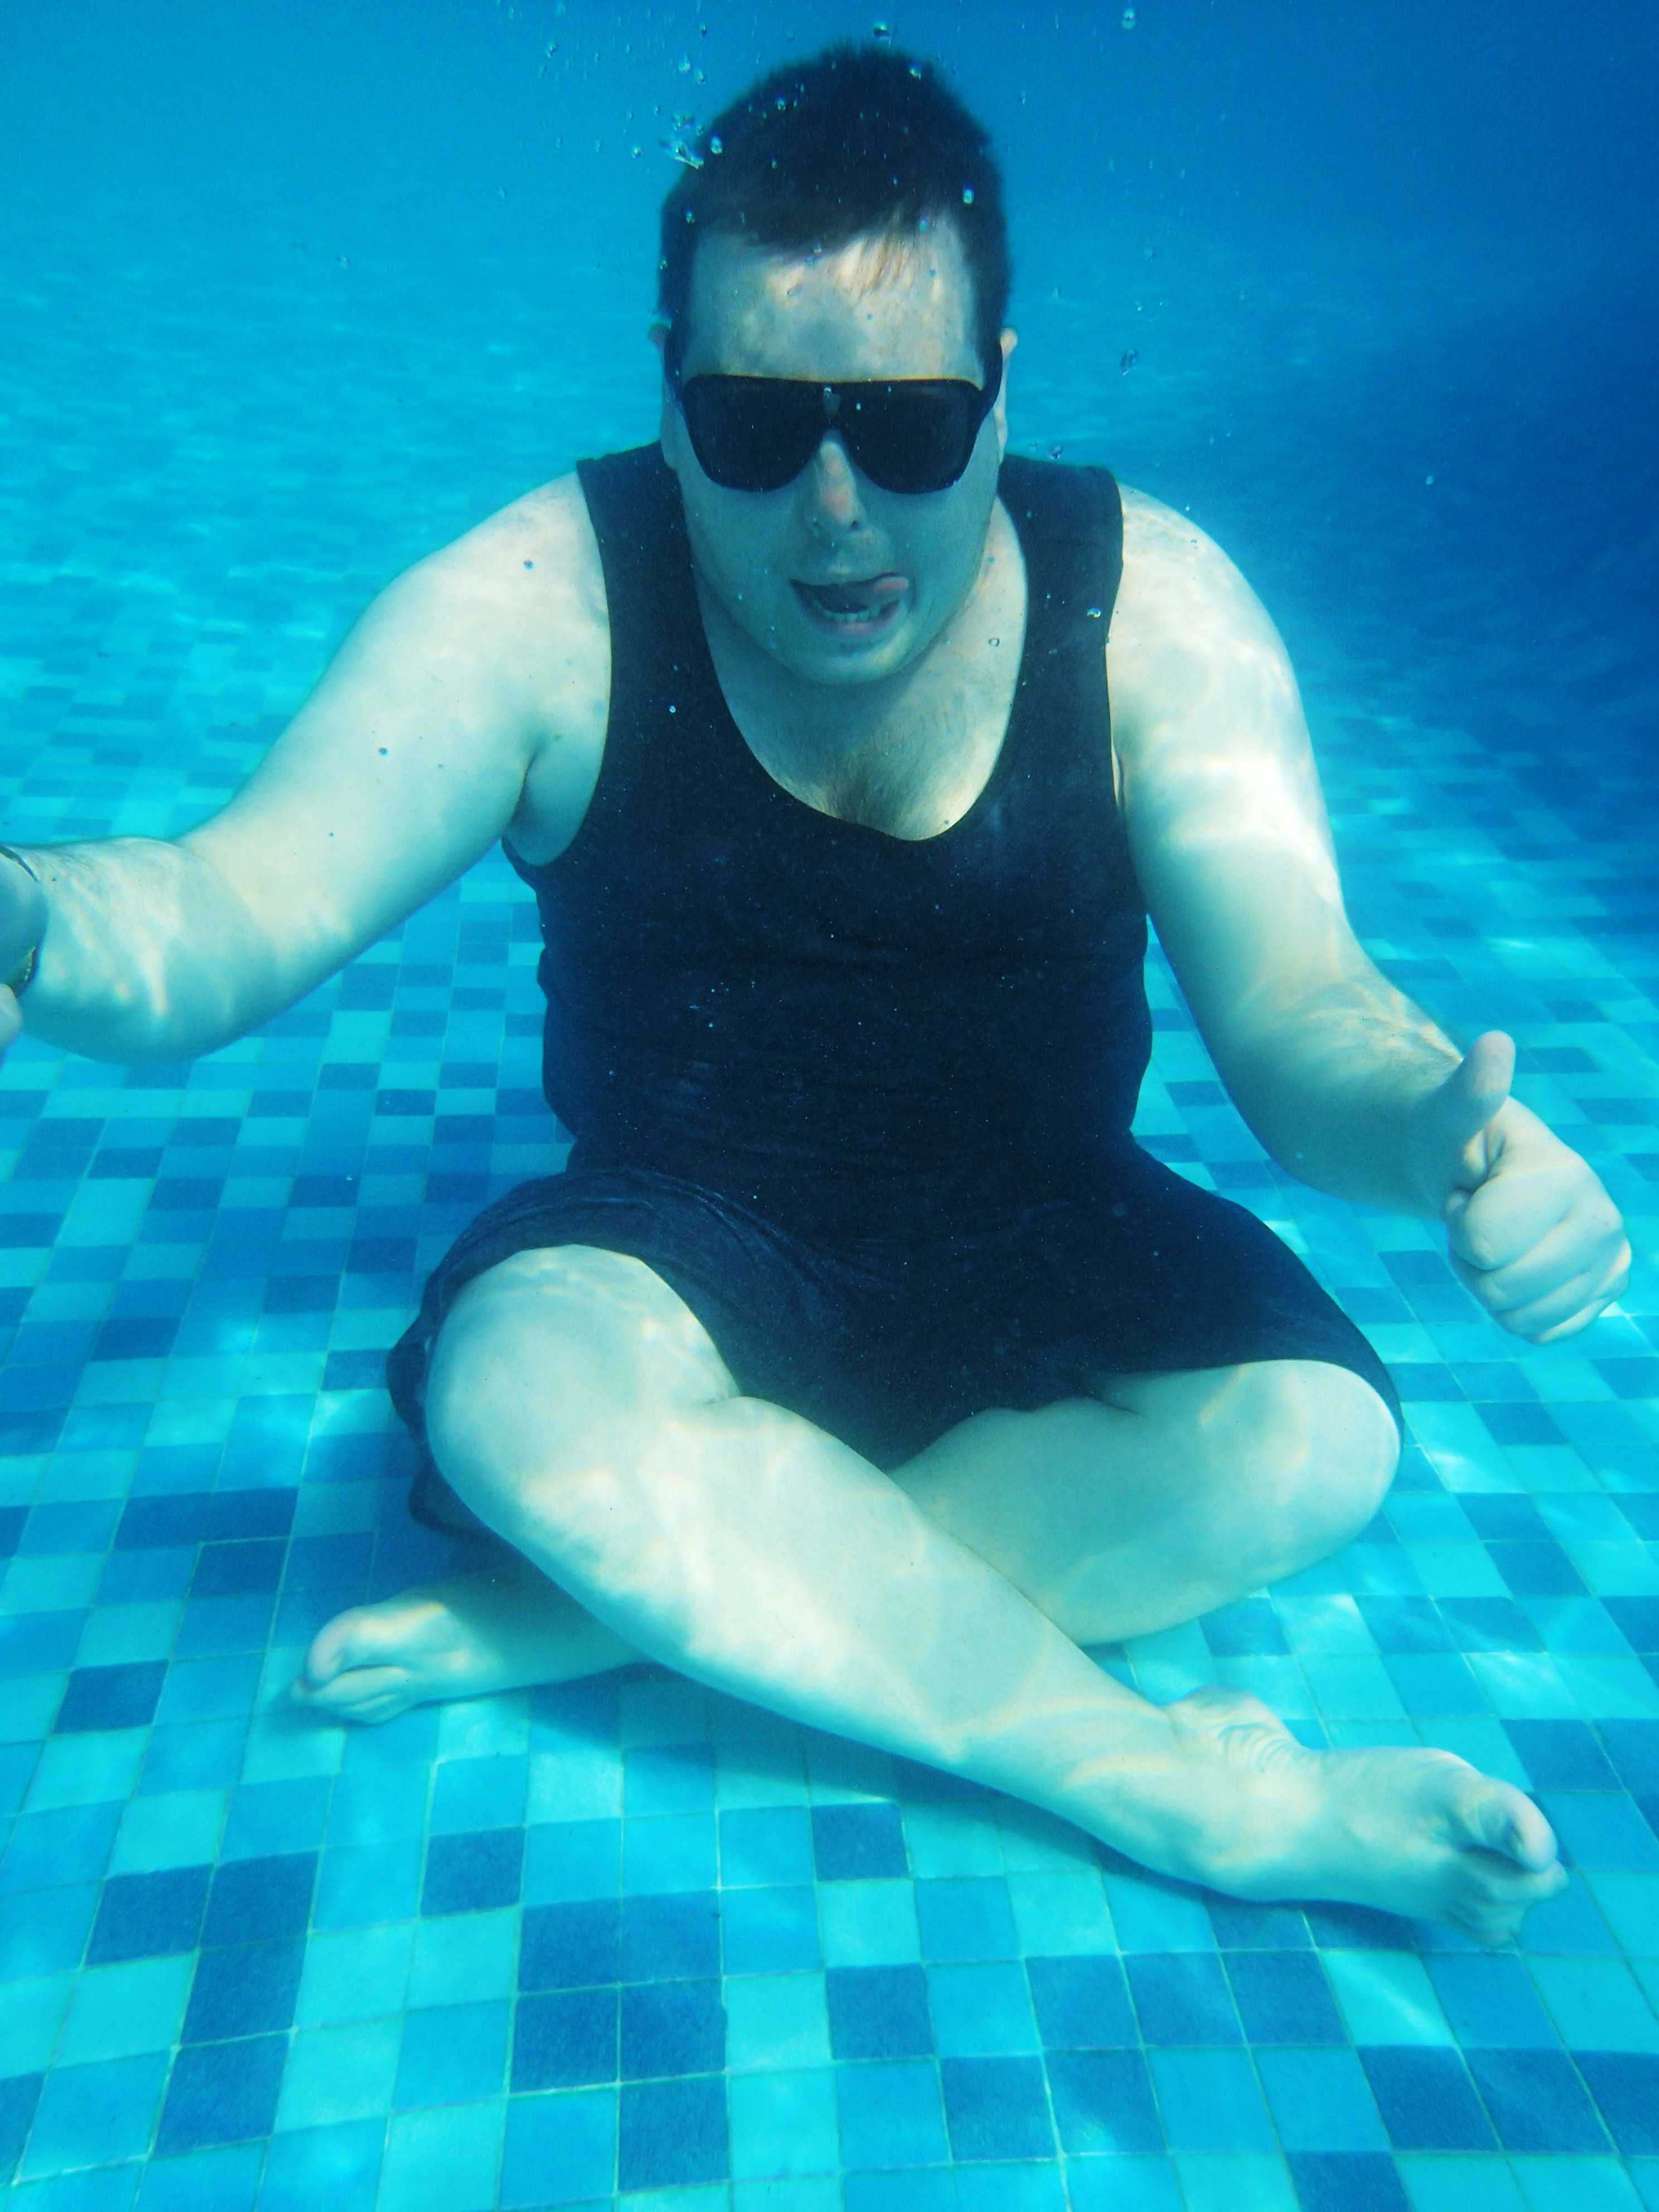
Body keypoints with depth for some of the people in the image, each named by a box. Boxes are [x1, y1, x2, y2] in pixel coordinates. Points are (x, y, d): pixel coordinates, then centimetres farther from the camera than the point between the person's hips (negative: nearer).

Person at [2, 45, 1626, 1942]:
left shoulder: (1151, 606, -13)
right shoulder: (540, 608, -15)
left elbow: (1294, 1005, -20)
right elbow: (253, 893, -26)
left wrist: (1443, 1128, -44)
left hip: (1042, 1235, 2)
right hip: (683, 1239, 0)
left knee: (1317, 1436, -25)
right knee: (522, 1393, -33)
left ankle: (601, 1610, -18)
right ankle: (1181, 1790, -21)